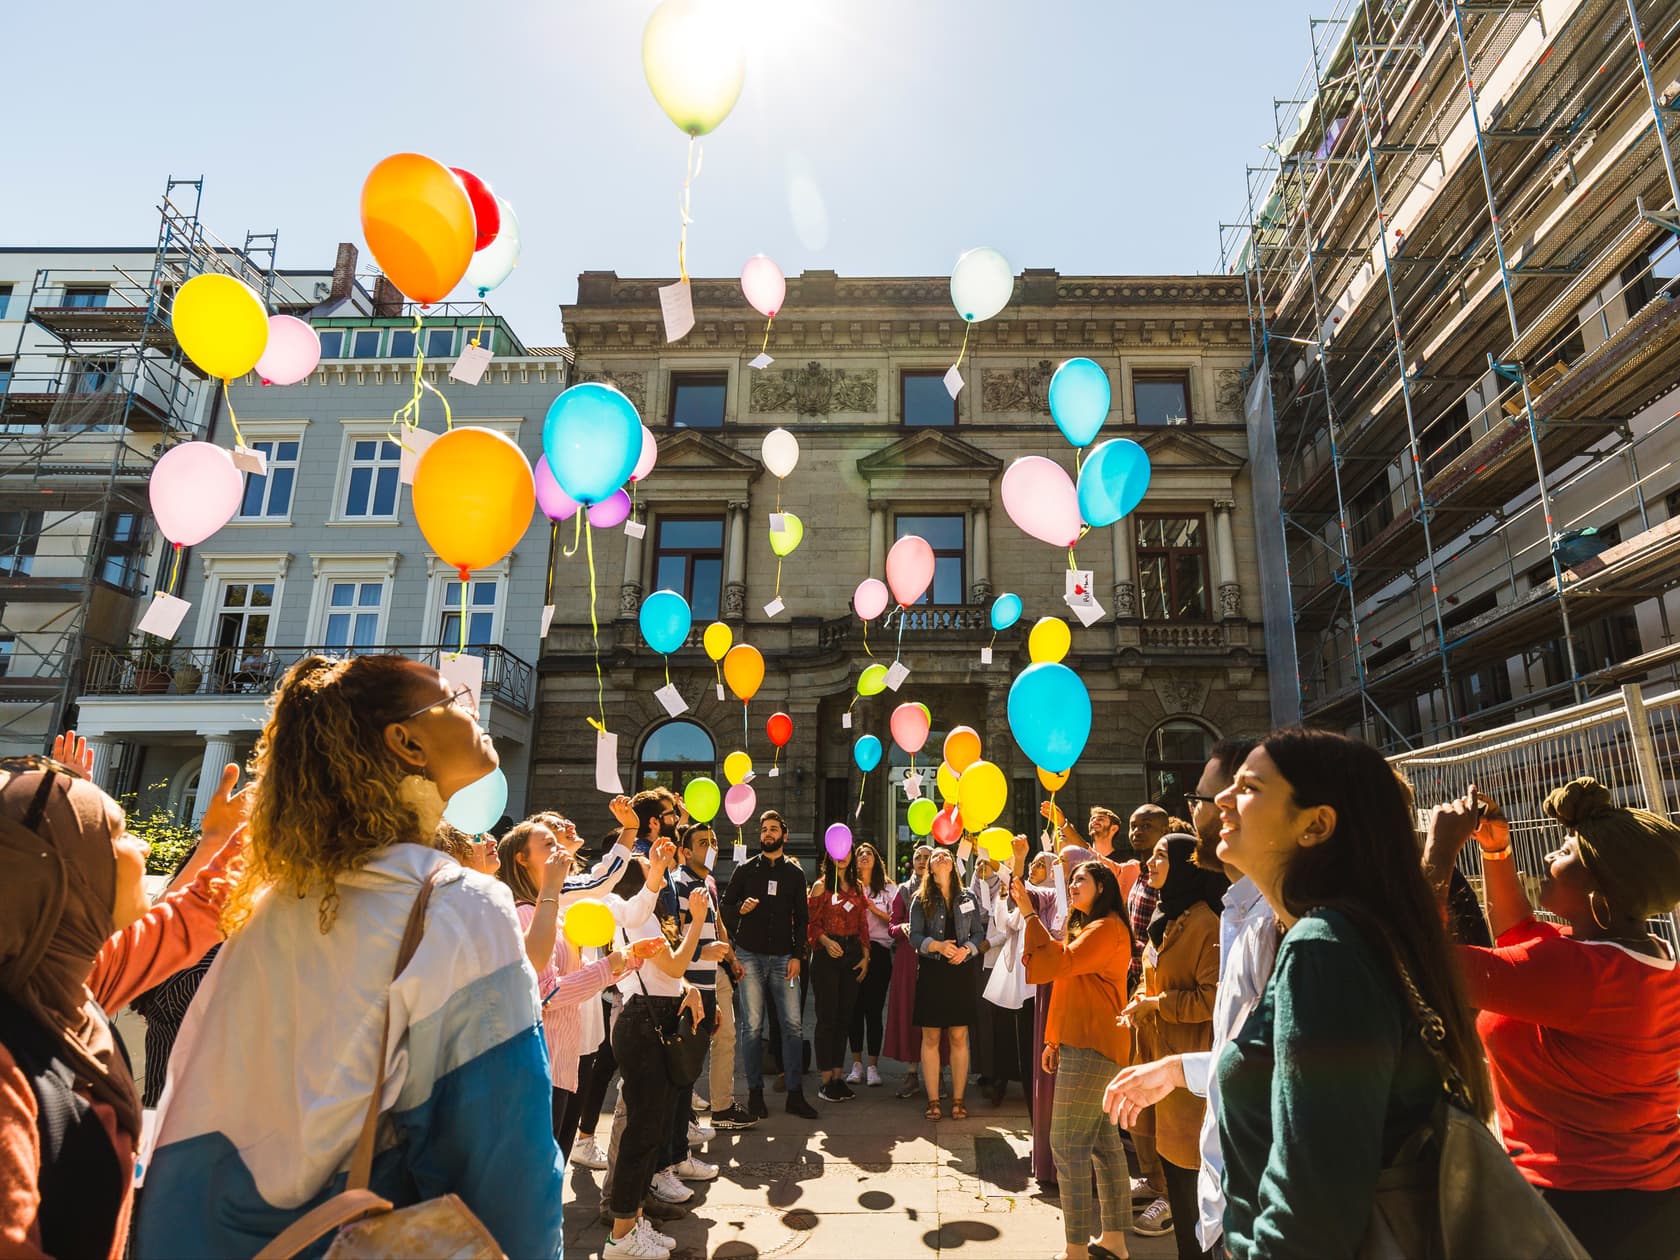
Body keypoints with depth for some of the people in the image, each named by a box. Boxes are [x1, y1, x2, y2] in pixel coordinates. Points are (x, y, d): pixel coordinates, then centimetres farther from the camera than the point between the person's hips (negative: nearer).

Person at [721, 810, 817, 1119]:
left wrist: (797, 955, 0)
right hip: (750, 956, -1)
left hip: (783, 957, 1)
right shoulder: (745, 869, 7)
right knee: (753, 1025, 2)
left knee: (792, 1024, -2)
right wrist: (741, 909, -13)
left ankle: (794, 1094, 7)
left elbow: (800, 918, 8)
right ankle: (755, 1093, 12)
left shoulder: (795, 873, 10)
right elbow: (725, 906, 8)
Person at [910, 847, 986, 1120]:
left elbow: (979, 932, 6)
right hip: (931, 972, -1)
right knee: (930, 1037, 2)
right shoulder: (921, 899, 4)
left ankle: (958, 1100, 15)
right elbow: (914, 935, -3)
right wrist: (939, 946, -19)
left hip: (961, 971, 1)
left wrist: (967, 949, -13)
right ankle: (933, 1100, 13)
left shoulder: (967, 896, 8)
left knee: (959, 1037, 4)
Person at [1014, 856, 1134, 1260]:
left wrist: (1029, 914, -22)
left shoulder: (1108, 928, -15)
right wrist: (1056, 1040, 19)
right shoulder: (1087, 929, 18)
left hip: (1091, 1048, -10)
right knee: (1103, 1139, 13)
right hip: (1082, 1044, 10)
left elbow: (1060, 962, -26)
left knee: (1068, 1144, -6)